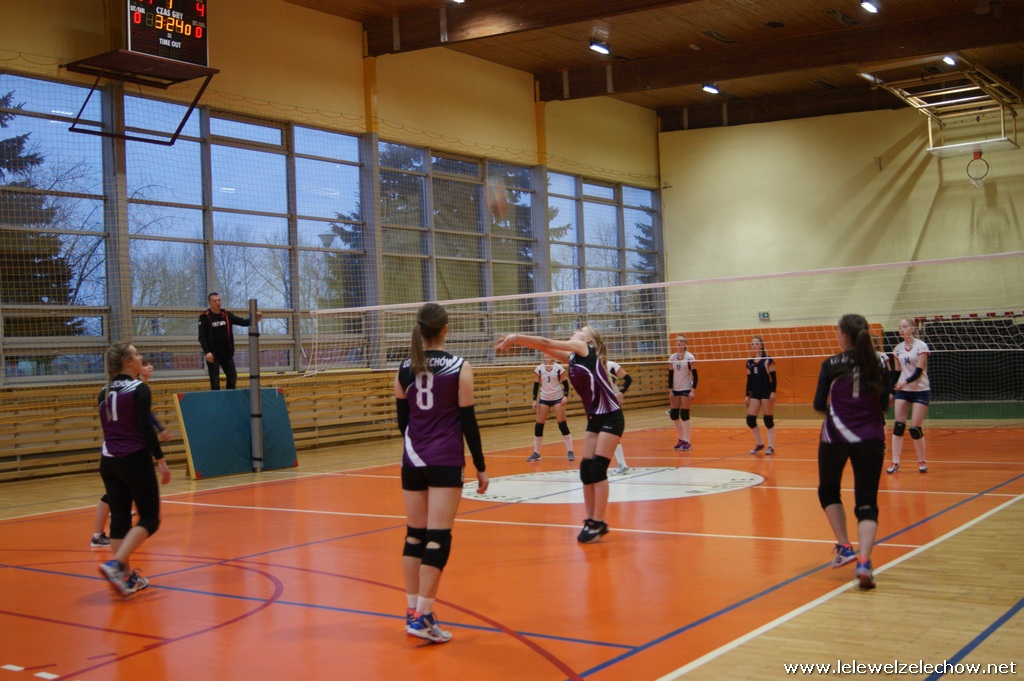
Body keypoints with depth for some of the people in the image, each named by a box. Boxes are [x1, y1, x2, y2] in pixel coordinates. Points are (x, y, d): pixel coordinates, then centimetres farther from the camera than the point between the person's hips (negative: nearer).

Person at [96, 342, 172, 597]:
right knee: (149, 518, 1)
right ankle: (115, 564, -15)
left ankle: (127, 576, 12)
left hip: (109, 461, 7)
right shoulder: (139, 389, -11)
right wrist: (161, 460, -12)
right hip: (135, 460, -7)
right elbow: (146, 428, -16)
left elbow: (107, 427, 16)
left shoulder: (104, 392, 9)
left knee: (119, 518, 9)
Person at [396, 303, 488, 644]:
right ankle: (422, 616, -7)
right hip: (446, 462, -4)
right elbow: (468, 421, -7)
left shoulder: (404, 370, 4)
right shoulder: (460, 368, -7)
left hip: (413, 461, 5)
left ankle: (412, 609, 17)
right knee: (438, 537, -4)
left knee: (414, 535, 12)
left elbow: (402, 420, 12)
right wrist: (480, 466, 1)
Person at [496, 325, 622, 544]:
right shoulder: (573, 357, 12)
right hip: (594, 419, 8)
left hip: (611, 418, -8)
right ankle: (591, 521, 11)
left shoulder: (585, 348, -8)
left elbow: (547, 342, -10)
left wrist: (516, 336, -12)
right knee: (585, 470, 4)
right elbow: (546, 347, 7)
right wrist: (516, 340, -6)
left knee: (597, 469, -10)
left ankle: (598, 523, -5)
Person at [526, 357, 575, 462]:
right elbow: (536, 385, 4)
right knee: (538, 425, 0)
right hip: (544, 399, 2)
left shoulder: (559, 368, -5)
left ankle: (570, 452, 0)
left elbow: (565, 383, -2)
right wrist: (534, 400, -3)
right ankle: (536, 453, 8)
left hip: (557, 398, -2)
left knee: (562, 425, -5)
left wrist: (565, 396, -16)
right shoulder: (539, 369, 0)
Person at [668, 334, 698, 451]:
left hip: (686, 389, -5)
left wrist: (693, 390, -16)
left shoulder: (690, 357, -8)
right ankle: (681, 439, 20)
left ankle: (687, 442, -3)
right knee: (673, 415, 4)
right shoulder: (672, 357, 4)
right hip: (675, 390, 5)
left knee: (684, 415, -9)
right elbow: (670, 375, 9)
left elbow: (695, 375, -8)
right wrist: (670, 391, 3)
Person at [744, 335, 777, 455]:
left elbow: (773, 377, -8)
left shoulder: (768, 360, -5)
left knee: (768, 420, -2)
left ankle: (771, 447, 5)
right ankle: (759, 444, 15)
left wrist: (773, 392, -15)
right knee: (750, 419, -1)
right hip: (755, 393, 5)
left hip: (766, 392, -5)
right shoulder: (750, 362, 10)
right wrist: (747, 396, 10)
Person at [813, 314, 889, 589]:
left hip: (836, 436, -2)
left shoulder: (831, 365, -5)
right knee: (867, 504, 2)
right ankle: (864, 561, -18)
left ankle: (845, 547, 15)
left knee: (828, 492, 23)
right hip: (870, 439, 2)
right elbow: (884, 404, 12)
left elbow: (819, 405, -3)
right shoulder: (877, 365, 3)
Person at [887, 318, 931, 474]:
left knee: (915, 428, -7)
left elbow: (919, 371, -15)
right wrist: (892, 392, 10)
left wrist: (906, 382, -31)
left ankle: (922, 462, 11)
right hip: (902, 391, 4)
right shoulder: (898, 349, 7)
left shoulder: (921, 346, -8)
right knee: (898, 426, -4)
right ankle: (895, 462, 0)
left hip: (920, 390, -4)